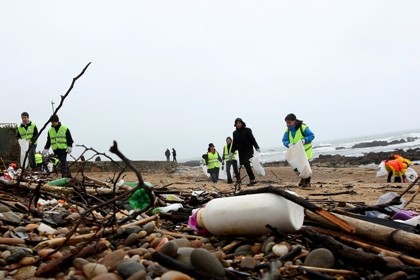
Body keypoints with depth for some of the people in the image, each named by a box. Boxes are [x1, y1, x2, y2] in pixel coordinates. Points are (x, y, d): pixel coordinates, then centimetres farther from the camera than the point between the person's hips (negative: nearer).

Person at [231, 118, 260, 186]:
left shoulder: (247, 130, -3)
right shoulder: (235, 133, 9)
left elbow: (252, 139, -5)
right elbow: (234, 143, 15)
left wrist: (257, 147, -11)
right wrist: (232, 152, 12)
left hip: (248, 150, -4)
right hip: (241, 151, 5)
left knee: (247, 164, -17)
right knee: (246, 165, 1)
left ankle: (252, 180, -13)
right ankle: (253, 179, 8)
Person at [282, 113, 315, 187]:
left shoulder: (303, 127, -18)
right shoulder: (287, 130, -2)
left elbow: (312, 136, -17)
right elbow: (284, 140, -4)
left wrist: (304, 140, -33)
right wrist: (289, 144, -26)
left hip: (305, 151, -5)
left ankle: (307, 182, 9)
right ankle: (303, 179, 31)